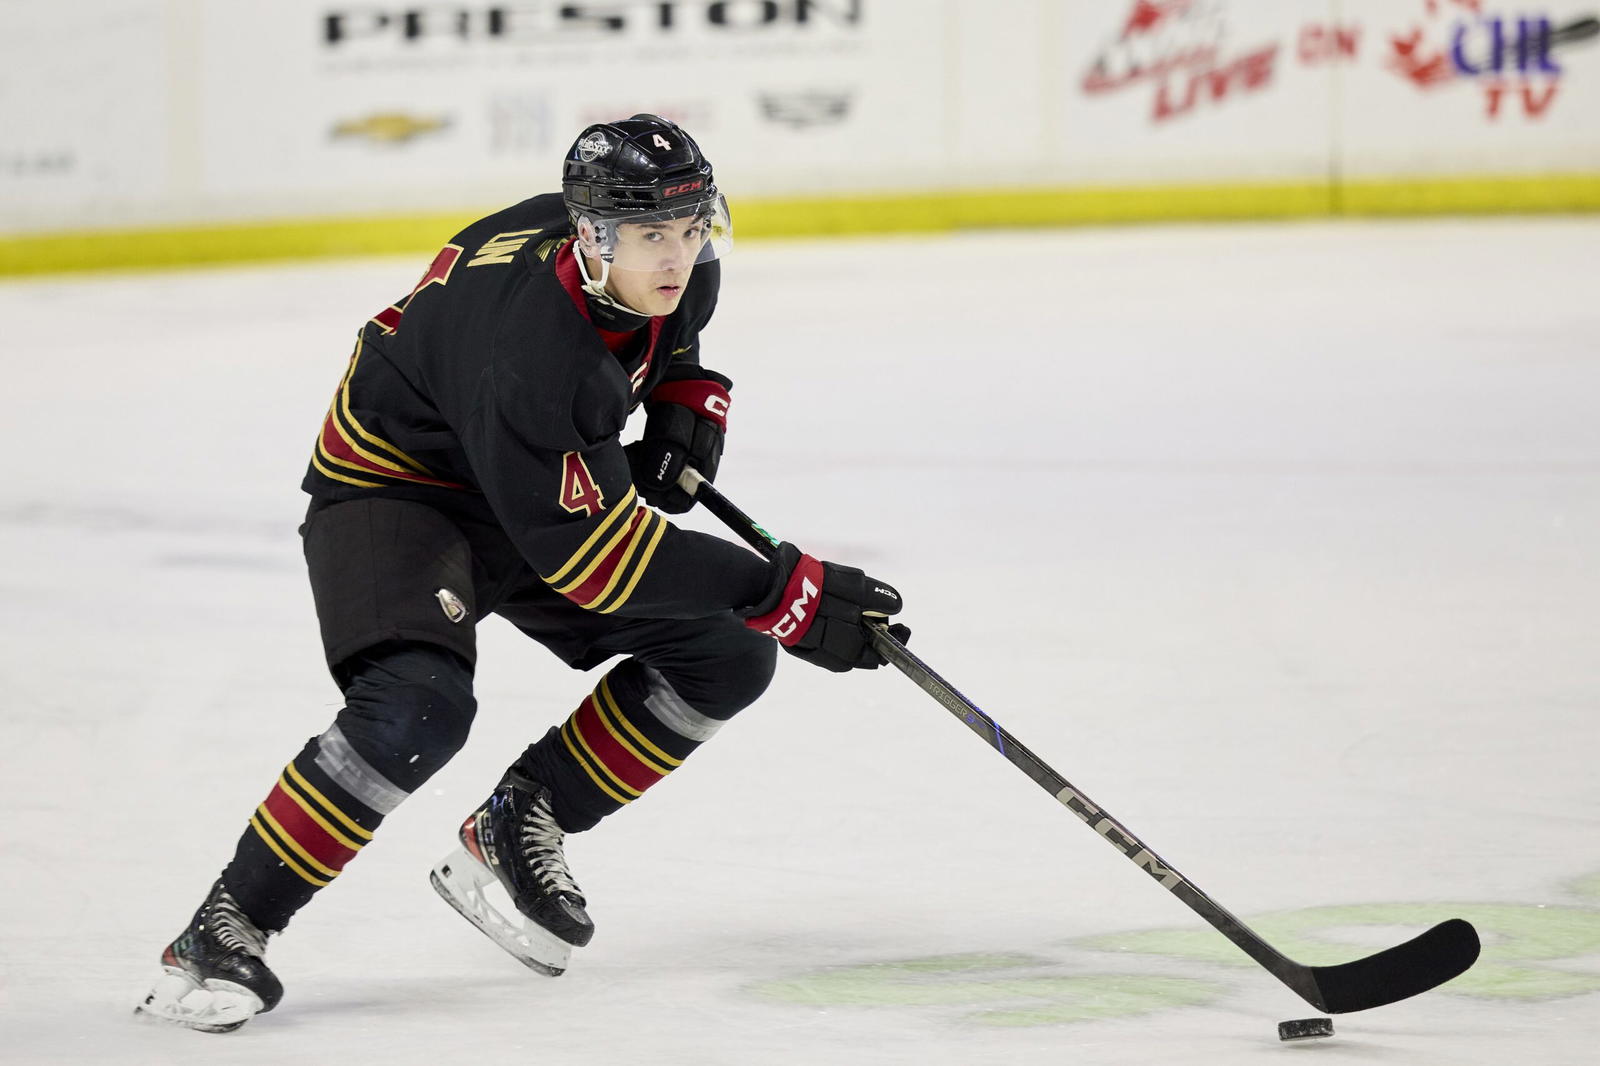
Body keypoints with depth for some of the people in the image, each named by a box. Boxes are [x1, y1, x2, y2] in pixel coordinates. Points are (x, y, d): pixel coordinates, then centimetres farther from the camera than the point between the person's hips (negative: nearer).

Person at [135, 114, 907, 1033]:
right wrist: (788, 592, -36)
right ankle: (227, 928, -20)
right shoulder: (525, 341, -38)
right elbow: (589, 549, -36)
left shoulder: (679, 269, -14)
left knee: (726, 656, -4)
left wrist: (688, 404, -5)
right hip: (397, 484, -8)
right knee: (418, 708, -33)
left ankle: (517, 829, 8)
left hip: (545, 478, 8)